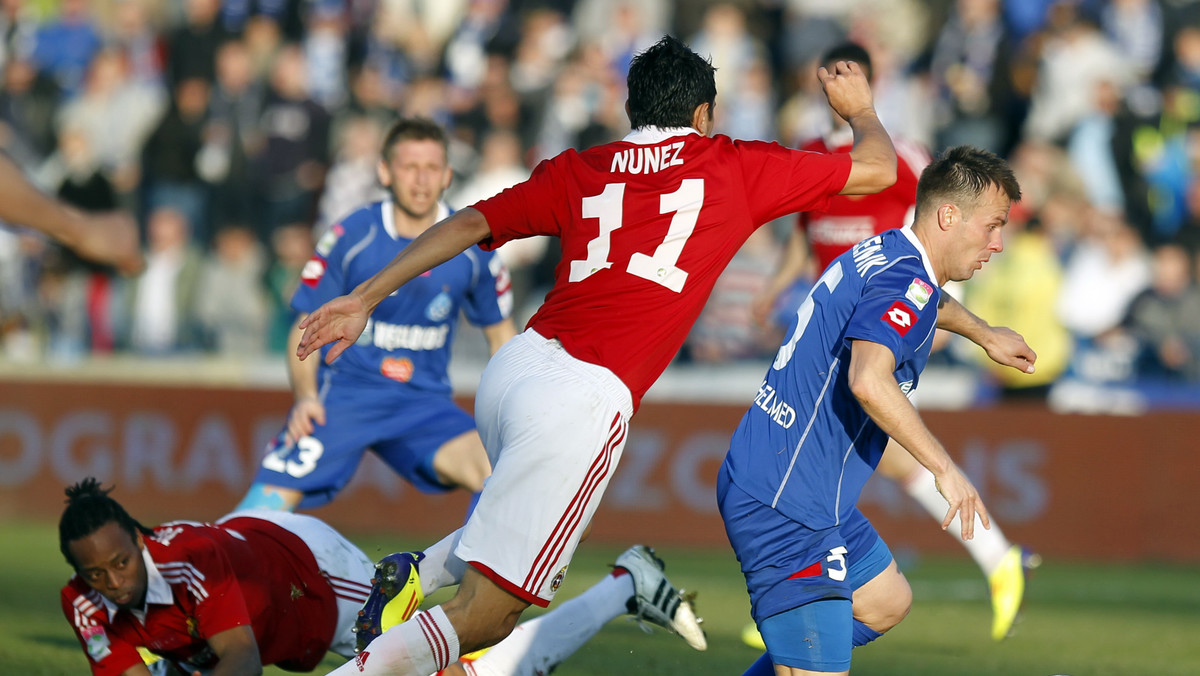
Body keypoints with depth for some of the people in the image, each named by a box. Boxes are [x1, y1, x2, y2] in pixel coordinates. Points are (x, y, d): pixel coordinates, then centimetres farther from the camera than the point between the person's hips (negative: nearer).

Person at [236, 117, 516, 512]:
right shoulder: (349, 238, -5)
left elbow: (500, 332, 14)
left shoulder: (474, 247, 1)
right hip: (346, 390, -2)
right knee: (273, 498, -20)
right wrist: (306, 395, -13)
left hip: (424, 405, 2)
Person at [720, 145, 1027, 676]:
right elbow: (868, 381, -37)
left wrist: (985, 334, 56)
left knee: (887, 602, 28)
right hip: (784, 507, -11)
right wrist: (944, 467, -30)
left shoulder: (885, 254, 12)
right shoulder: (905, 282, -19)